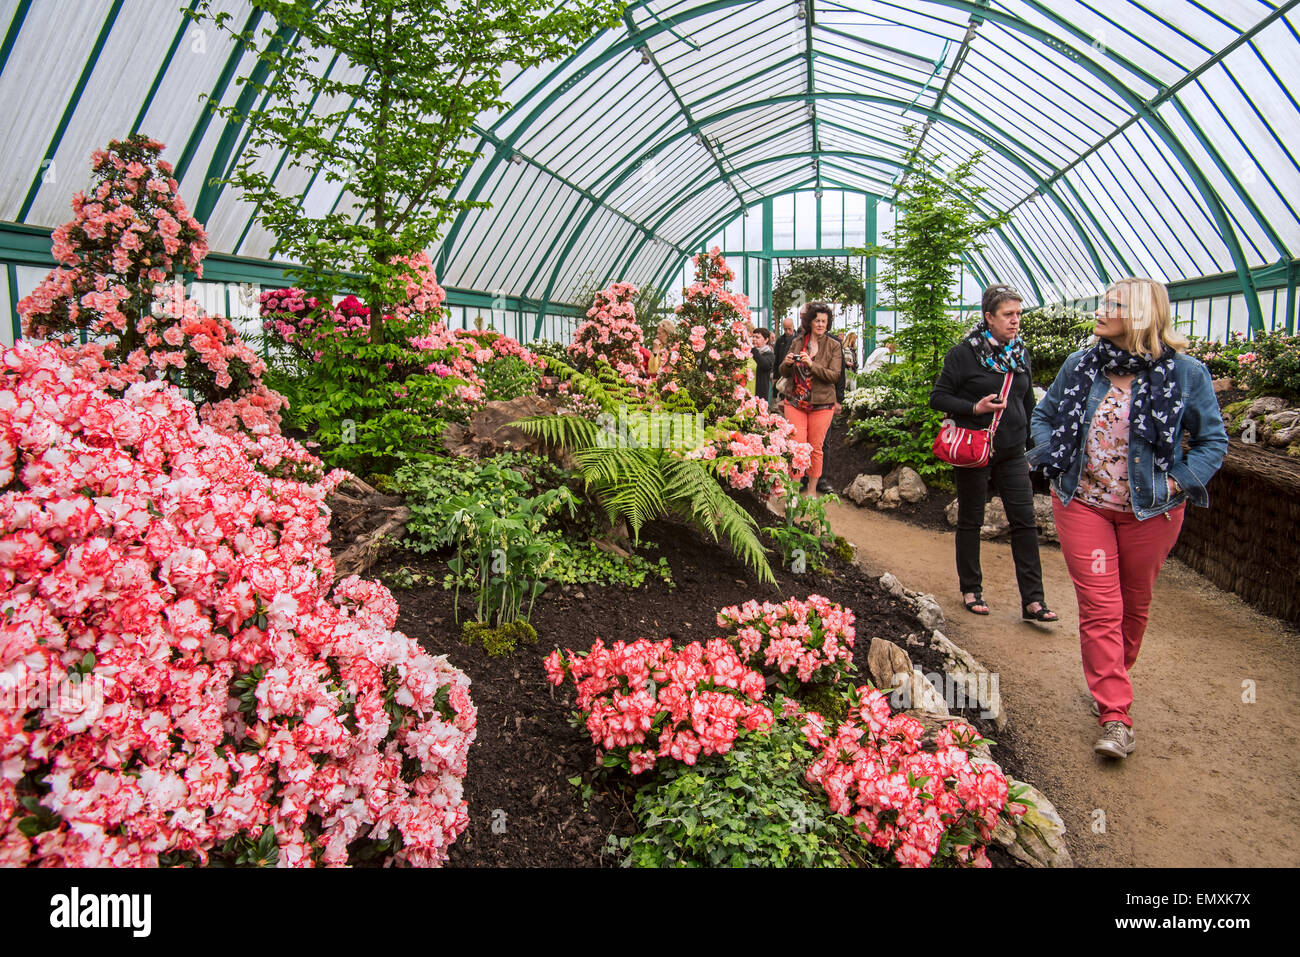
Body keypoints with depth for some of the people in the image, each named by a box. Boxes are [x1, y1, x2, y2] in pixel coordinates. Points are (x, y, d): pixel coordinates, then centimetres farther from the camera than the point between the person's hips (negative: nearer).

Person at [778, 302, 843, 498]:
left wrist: (811, 365, -23)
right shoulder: (797, 342, 8)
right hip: (795, 402, 1)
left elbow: (835, 375, -10)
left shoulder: (833, 345, 0)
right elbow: (782, 372, 11)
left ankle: (812, 490, 18)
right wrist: (787, 363, -12)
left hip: (821, 404, -1)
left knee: (816, 448, 5)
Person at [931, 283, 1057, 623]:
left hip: (1012, 453, 4)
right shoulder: (963, 353, -7)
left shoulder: (1020, 353, 9)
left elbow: (1028, 404, 19)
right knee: (970, 520, 7)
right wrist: (975, 408, -20)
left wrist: (1031, 446, 17)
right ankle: (970, 589, 23)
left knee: (1025, 520, -2)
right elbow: (938, 397, -7)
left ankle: (1032, 600, 2)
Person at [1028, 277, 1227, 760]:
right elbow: (1043, 415, 14)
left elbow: (1213, 440, 1)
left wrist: (1178, 483, -10)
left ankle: (1111, 683, 40)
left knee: (1134, 605, 15)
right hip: (1082, 503, 1)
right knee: (1099, 608, -4)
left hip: (1150, 510, -1)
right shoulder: (1080, 365, -1)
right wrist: (1055, 461, 0)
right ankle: (1115, 715, 1)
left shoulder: (1185, 373, -9)